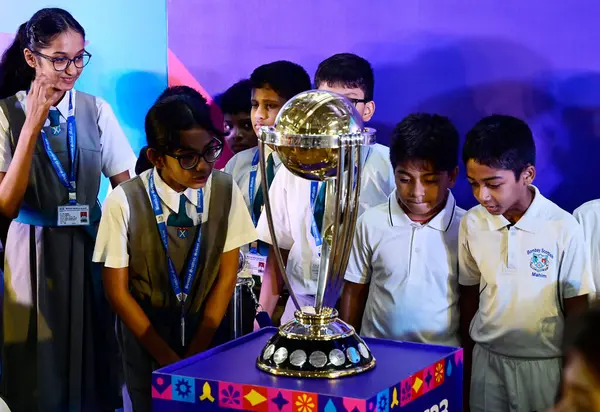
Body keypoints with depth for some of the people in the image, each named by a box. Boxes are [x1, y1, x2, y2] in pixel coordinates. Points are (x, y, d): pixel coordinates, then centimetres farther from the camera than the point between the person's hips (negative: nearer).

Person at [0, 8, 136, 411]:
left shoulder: (96, 110, 0)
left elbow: (129, 186, 4)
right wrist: (33, 125, -19)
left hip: (90, 247, 2)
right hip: (35, 252, -2)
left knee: (94, 358, 9)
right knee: (41, 367, 6)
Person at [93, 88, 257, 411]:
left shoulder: (225, 190, -11)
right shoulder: (124, 202, -18)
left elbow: (227, 275, -5)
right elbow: (117, 290, -11)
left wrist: (195, 353, -9)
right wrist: (169, 359, -11)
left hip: (207, 327, 2)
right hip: (144, 329, -2)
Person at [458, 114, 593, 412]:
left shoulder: (563, 228, -14)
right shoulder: (471, 223, -5)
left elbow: (576, 306, -5)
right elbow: (469, 294, 7)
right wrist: (467, 358, 11)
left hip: (544, 363, -3)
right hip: (486, 359, 3)